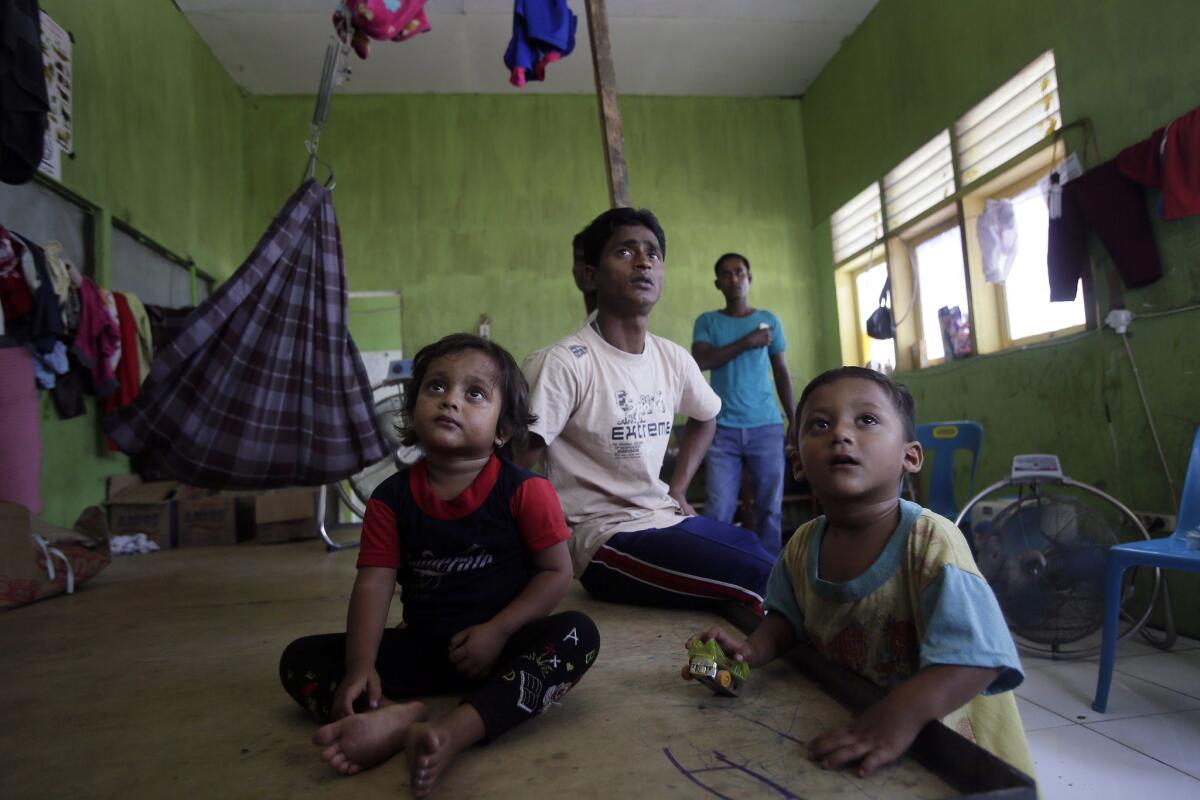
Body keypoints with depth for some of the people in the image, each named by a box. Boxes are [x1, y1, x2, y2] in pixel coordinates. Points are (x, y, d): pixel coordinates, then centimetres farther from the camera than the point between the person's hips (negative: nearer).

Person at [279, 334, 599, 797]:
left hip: (501, 644, -2)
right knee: (299, 659, -9)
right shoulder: (392, 498, -2)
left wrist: (498, 631, -19)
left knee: (578, 636, -32)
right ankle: (397, 714, -35)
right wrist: (359, 667, -20)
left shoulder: (524, 491, -9)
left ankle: (455, 731, -44)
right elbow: (373, 585, -7)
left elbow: (556, 573, -8)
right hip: (421, 646, 3)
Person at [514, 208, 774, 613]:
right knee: (764, 578, -21)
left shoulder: (674, 359, 6)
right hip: (604, 537, -7)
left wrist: (677, 489, 14)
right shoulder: (566, 363, -16)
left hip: (667, 518, 7)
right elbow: (516, 463, -15)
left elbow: (704, 420, 26)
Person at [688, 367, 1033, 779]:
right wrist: (754, 649, -9)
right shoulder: (802, 547, -5)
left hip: (942, 745, -5)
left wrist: (901, 713, -43)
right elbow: (786, 618, 10)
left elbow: (976, 657, -28)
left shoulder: (930, 541, -22)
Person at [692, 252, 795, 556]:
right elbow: (701, 361, -8)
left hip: (767, 426, 1)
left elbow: (782, 372, 13)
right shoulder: (707, 321, 9)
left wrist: (794, 420, 7)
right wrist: (747, 342, -9)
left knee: (770, 507, 2)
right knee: (718, 510, -5)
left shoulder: (769, 320, 12)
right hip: (723, 428, -1)